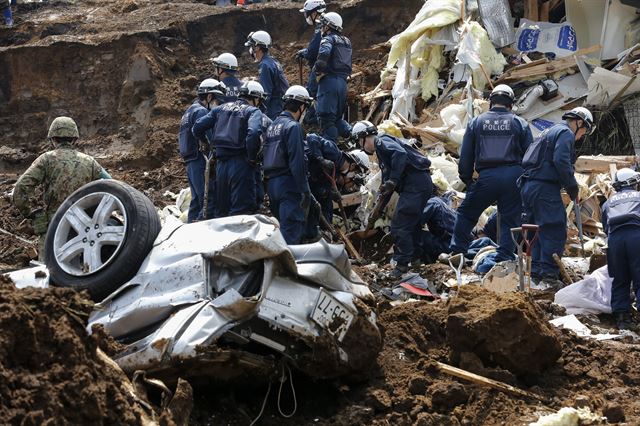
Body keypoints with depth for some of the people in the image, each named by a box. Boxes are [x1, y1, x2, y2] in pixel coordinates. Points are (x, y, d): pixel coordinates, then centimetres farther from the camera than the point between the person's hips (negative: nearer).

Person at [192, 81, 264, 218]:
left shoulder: (221, 108, 14)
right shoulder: (253, 111, -4)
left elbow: (197, 127, 9)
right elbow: (253, 133, -24)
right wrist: (252, 158, -12)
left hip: (221, 164, 6)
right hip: (240, 164, -6)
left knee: (221, 210, 15)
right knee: (241, 211, -4)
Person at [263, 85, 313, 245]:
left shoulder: (273, 125, 15)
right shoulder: (293, 127, -11)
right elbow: (297, 161, -18)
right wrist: (305, 190, -17)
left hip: (271, 182, 9)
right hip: (288, 184, -9)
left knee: (279, 227, 16)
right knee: (292, 231, -11)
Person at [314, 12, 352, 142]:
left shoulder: (329, 39, -5)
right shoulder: (346, 41, 20)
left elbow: (324, 53, -26)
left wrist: (318, 70, -11)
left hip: (329, 80, -8)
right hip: (343, 81, 8)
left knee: (326, 117, -8)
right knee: (337, 116, 17)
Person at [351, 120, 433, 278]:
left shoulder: (382, 142, -6)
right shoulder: (381, 152, 25)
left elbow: (400, 153, -27)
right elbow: (386, 182, 30)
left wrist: (393, 180, -27)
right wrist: (378, 209, 31)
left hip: (415, 184, -10)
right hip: (422, 184, 10)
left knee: (399, 226, -6)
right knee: (411, 222, 23)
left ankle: (402, 264, 2)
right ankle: (415, 258, 35)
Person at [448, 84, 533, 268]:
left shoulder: (476, 122, 7)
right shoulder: (519, 124, 5)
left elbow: (465, 156, 9)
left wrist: (467, 179, 18)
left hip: (486, 177, 0)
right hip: (513, 176, 0)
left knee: (466, 213, 15)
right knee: (509, 219, 7)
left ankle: (457, 251, 12)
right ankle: (503, 257, 2)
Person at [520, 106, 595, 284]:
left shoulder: (550, 131, 26)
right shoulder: (566, 133, -5)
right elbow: (561, 162, -19)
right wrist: (572, 187, -10)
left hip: (529, 186, 10)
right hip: (545, 187, -10)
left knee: (539, 230, 14)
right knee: (555, 230, -8)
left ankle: (536, 270, 15)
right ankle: (549, 273, -12)